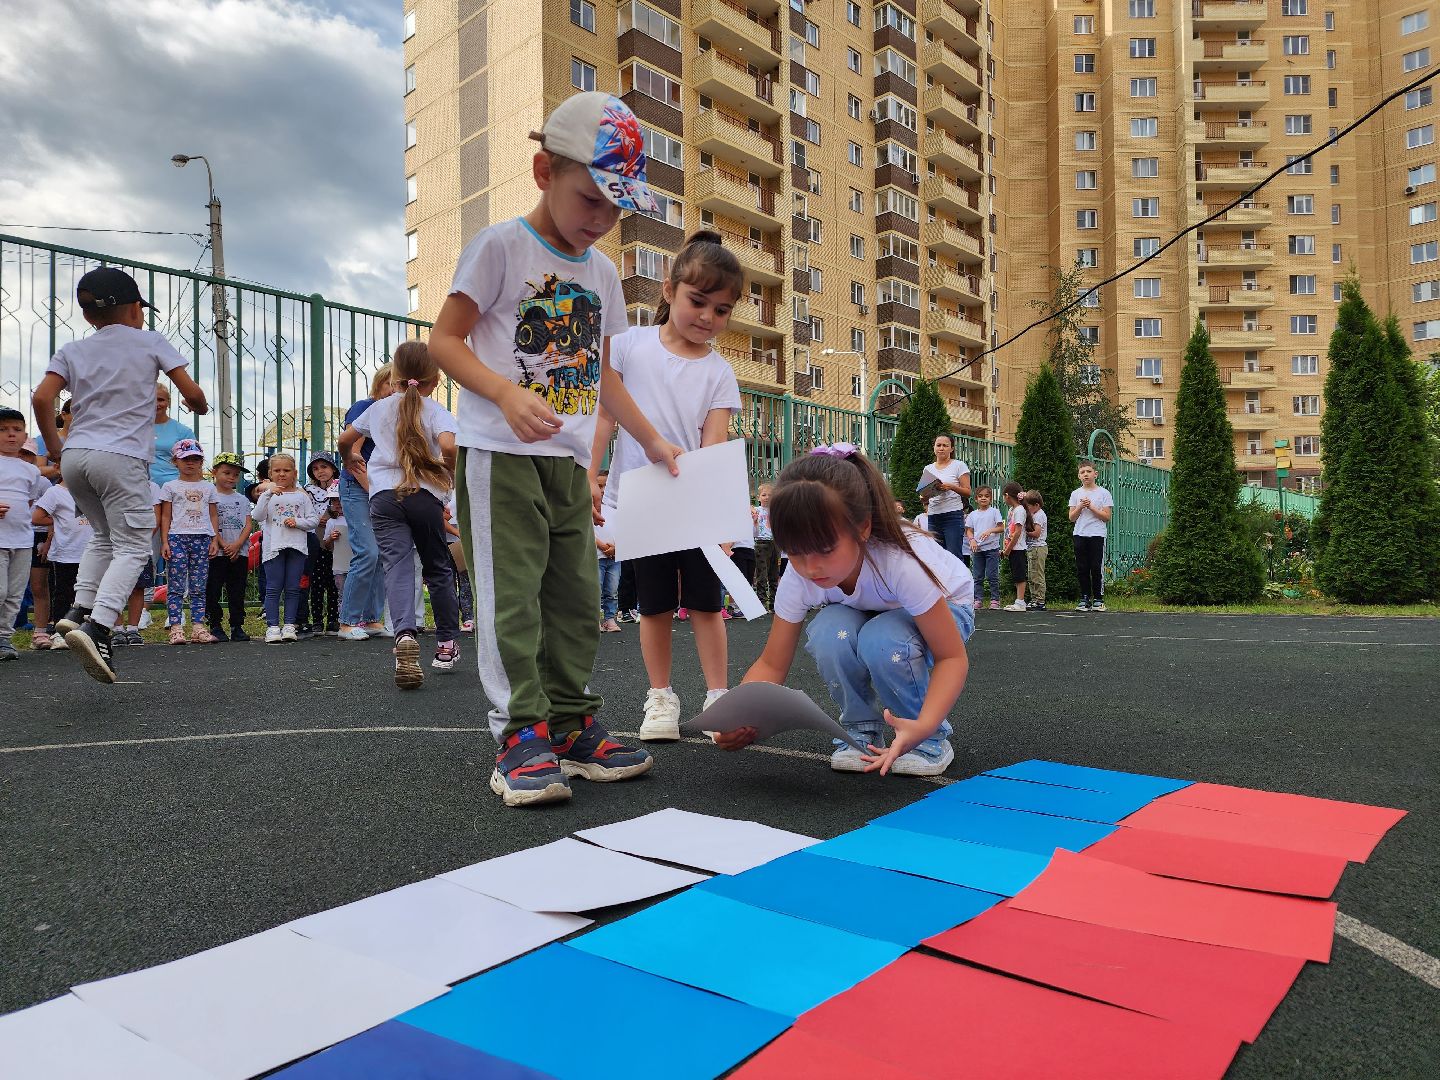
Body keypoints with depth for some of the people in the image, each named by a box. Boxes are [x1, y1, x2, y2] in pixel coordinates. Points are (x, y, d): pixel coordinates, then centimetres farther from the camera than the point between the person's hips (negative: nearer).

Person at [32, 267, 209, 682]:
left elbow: (41, 399, 1)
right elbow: (192, 392, 1)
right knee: (132, 547, -4)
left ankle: (80, 609, 10)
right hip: (121, 457, -5)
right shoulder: (150, 341, 6)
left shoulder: (72, 351, 14)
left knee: (104, 535, 24)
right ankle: (97, 626, -23)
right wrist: (200, 406, 24)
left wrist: (55, 446, 13)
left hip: (74, 456, 5)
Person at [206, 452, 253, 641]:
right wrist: (223, 545, -14)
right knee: (213, 590, 0)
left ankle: (237, 627, 10)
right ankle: (215, 627, 6)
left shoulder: (242, 499, 13)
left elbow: (248, 524, 4)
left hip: (239, 552, 3)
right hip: (217, 553, -3)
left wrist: (237, 545, -10)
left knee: (237, 591, 6)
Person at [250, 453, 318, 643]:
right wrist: (268, 493, -17)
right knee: (273, 588, -1)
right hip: (273, 547, -1)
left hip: (297, 547, 1)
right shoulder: (268, 495, 5)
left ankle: (289, 625, 10)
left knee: (293, 588, 4)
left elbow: (314, 519, 8)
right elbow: (257, 516, -10)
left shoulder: (301, 496, 9)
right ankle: (272, 627, 1)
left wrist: (298, 522, -10)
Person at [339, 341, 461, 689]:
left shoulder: (379, 408, 16)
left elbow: (345, 441, 28)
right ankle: (447, 643, 23)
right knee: (438, 568, 15)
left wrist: (350, 460, 50)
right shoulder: (436, 411, 2)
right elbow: (448, 445, -19)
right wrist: (451, 475, 0)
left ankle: (405, 636, -37)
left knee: (398, 565, -11)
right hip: (425, 494, -1)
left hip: (383, 494, 1)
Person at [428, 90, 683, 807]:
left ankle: (572, 727, 17)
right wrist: (508, 395, -24)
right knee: (512, 596, -8)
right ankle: (521, 738, -2)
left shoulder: (602, 272, 15)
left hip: (569, 461, 7)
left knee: (577, 597, 8)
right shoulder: (500, 246, -4)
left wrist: (650, 440, 21)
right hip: (500, 453, -7)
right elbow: (444, 339, -8)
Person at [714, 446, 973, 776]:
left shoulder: (902, 561, -39)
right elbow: (772, 664, -18)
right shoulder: (799, 576, -27)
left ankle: (930, 737, -10)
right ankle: (862, 728, -6)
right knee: (829, 633, -32)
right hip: (866, 615, 3)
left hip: (946, 608, -3)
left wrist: (923, 725, -50)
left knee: (882, 641, -37)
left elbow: (953, 657, -31)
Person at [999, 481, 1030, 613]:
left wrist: (1008, 549, -17)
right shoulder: (1010, 509, 15)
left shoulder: (1019, 510, -13)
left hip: (1018, 548, -9)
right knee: (1016, 577, 11)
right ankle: (1019, 602, 15)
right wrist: (1004, 547, 8)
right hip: (1011, 549, 9)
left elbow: (1017, 532, -18)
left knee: (1020, 576, -6)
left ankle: (1020, 602, -5)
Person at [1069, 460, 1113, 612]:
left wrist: (1091, 507, -12)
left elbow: (1106, 517, -5)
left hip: (1097, 535, -3)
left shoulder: (1103, 493, 0)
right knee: (1082, 568, 4)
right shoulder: (1075, 494, 9)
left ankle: (1098, 599, 5)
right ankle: (1084, 599, 11)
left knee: (1097, 568, -2)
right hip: (1080, 535, 3)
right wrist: (1080, 507, -10)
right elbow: (1072, 517, 6)